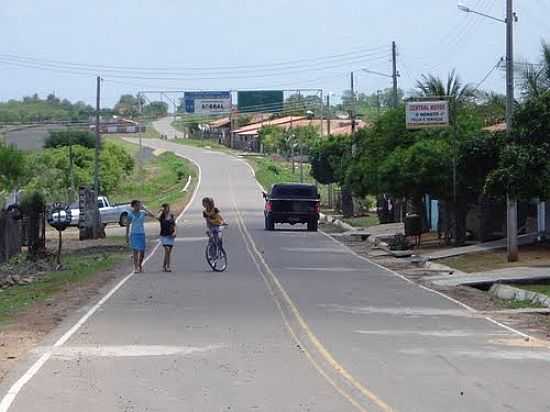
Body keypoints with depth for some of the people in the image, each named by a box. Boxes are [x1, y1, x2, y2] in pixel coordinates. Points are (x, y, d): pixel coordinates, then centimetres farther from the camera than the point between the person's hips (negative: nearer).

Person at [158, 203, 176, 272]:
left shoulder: (172, 216, 8)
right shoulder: (162, 216, -2)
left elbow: (174, 225, 14)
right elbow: (158, 217, -25)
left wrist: (174, 231, -2)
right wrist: (161, 211, -13)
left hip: (171, 235, 4)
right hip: (164, 235, -4)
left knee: (169, 252, 6)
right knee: (167, 250, -15)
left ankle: (164, 266, 18)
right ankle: (167, 266, -14)